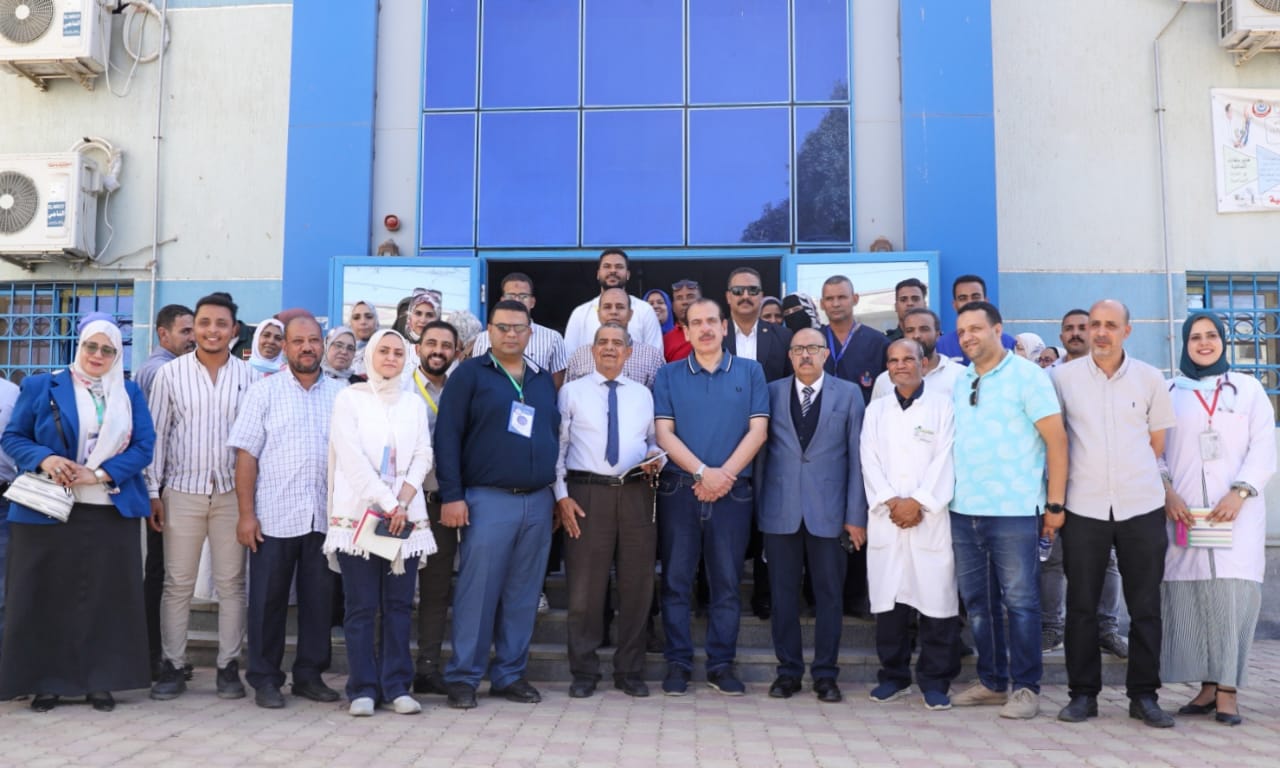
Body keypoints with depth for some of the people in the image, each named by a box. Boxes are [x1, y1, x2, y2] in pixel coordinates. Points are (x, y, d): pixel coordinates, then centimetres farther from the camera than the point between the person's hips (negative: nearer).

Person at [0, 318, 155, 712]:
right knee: (48, 596, 4)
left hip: (113, 513, 2)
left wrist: (99, 475, -14)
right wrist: (44, 459, -17)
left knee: (107, 597, 4)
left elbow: (143, 446, 0)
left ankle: (100, 681, 14)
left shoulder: (131, 395, 8)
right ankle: (46, 681, 14)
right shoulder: (41, 386, 4)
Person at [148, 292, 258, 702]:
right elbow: (157, 434, 5)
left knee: (231, 582, 5)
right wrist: (153, 491, 1)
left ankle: (229, 666, 14)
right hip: (182, 491, 0)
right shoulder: (170, 374, 2)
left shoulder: (249, 377, 2)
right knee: (177, 583, 6)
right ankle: (172, 666, 16)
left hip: (233, 492, 0)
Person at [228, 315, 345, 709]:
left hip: (326, 517, 2)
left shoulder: (341, 394, 7)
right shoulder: (264, 392, 2)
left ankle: (310, 674, 22)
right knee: (268, 600, 6)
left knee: (319, 598, 9)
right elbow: (246, 455, -1)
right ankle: (265, 679, 17)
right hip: (274, 516, -2)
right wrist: (246, 514, -7)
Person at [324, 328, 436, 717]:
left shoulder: (414, 403, 14)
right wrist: (387, 503, -12)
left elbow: (423, 456, 7)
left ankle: (397, 686, 10)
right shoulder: (350, 398, 3)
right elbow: (352, 457, -6)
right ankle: (363, 689, 6)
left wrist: (404, 502, -8)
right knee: (361, 607, 0)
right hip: (358, 515, -3)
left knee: (399, 605, 4)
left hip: (407, 518, 3)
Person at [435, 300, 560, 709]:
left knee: (523, 594, 9)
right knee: (477, 591, -2)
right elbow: (447, 436, -6)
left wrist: (558, 492, 13)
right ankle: (463, 676, 8)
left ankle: (510, 674, 19)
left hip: (538, 501, 5)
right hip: (487, 500, -5)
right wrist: (452, 495, -12)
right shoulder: (470, 374, 0)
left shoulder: (545, 379, 15)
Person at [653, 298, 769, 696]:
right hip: (679, 489, 0)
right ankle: (678, 663, 12)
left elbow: (758, 430, 0)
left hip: (733, 491, 0)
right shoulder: (668, 375, 6)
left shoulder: (750, 372, 7)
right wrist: (703, 472, -14)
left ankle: (722, 664, 14)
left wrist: (725, 474, -11)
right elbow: (664, 432, -2)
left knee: (727, 581, 5)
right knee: (676, 580, 3)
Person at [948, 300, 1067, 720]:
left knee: (1020, 601, 0)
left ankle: (1026, 688, 11)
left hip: (1013, 511, -6)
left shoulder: (1026, 375, -3)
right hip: (964, 509, 6)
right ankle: (992, 681, 23)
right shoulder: (958, 382, 13)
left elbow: (1056, 439, -6)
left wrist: (1055, 504, -10)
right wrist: (945, 495, 9)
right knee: (977, 601, 11)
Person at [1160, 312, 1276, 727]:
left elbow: (1263, 448, 3)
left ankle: (1227, 689, -4)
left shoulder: (1248, 389, 10)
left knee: (1232, 590, -8)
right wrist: (1167, 492, -8)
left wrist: (1239, 493, -10)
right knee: (1189, 593, -3)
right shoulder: (1169, 392, 11)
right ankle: (1208, 686, 5)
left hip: (1236, 511, -1)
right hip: (1184, 513, 1)